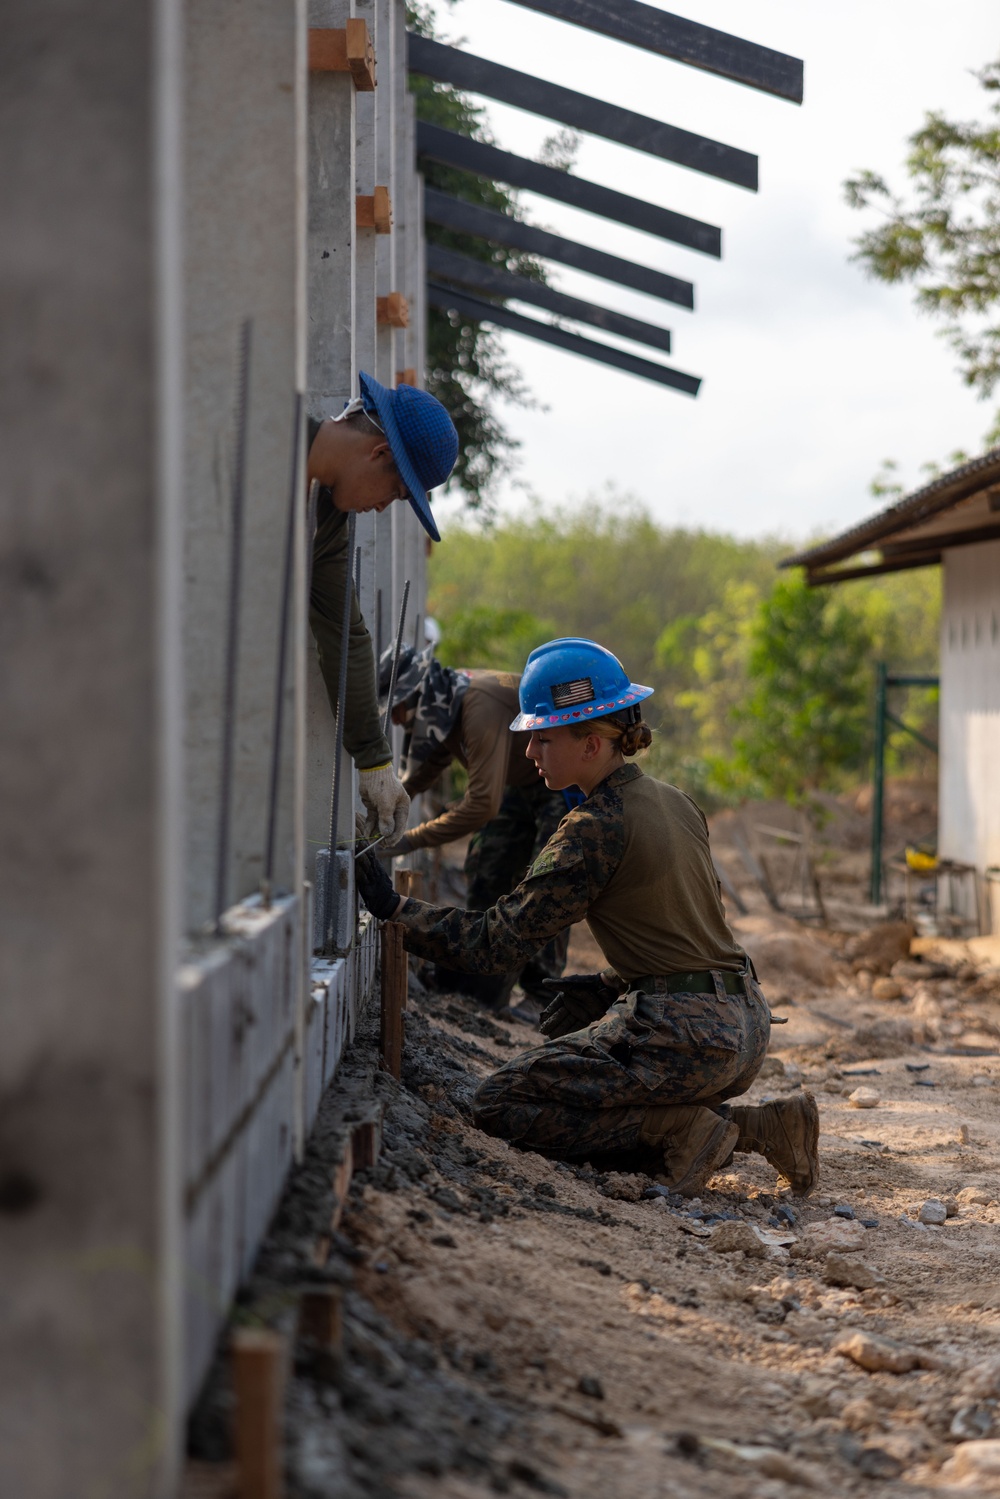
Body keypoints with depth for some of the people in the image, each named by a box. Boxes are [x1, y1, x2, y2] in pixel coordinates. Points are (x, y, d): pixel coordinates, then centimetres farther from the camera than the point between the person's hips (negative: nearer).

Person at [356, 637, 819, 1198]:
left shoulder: (597, 829, -12)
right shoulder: (675, 803, 13)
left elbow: (496, 940, -14)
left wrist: (395, 908, -8)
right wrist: (606, 987, 19)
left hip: (681, 1035, -8)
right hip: (745, 1026, 8)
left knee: (499, 1104, -1)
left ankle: (681, 1129, -10)